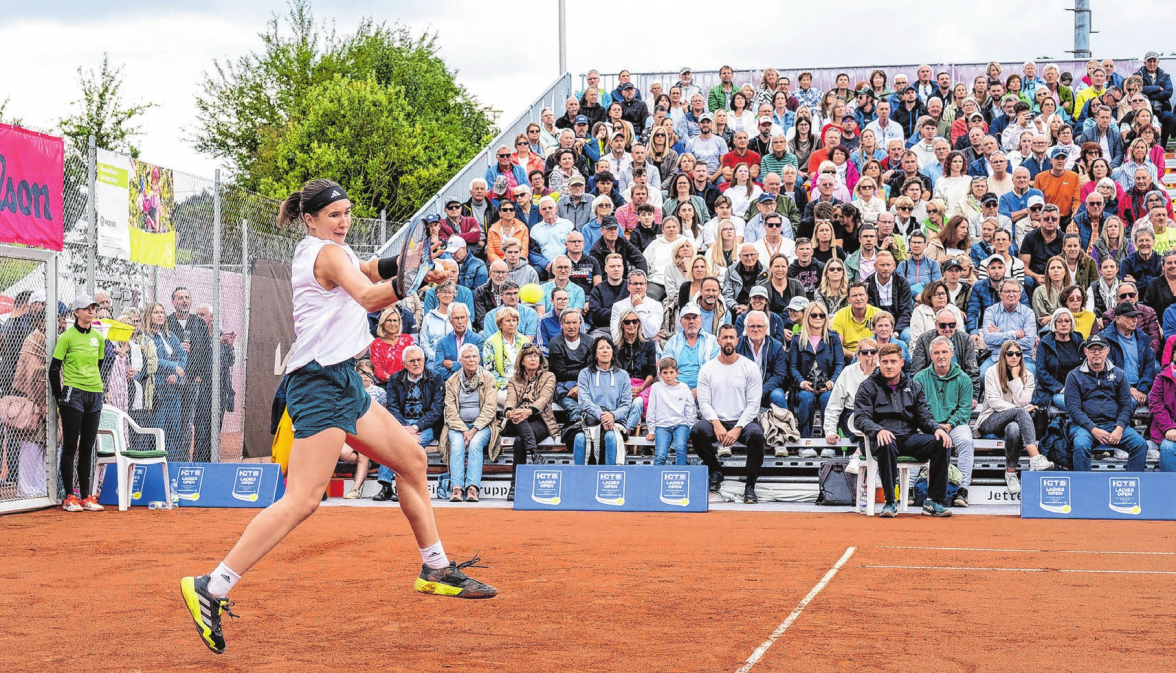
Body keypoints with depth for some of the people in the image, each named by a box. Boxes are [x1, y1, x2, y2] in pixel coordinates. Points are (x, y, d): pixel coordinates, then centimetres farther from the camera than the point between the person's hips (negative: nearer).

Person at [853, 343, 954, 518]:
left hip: (909, 438, 4)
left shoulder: (913, 386, 20)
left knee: (942, 442, -23)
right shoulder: (868, 387, 9)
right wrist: (878, 430, -25)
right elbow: (861, 418, -4)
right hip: (885, 437, -4)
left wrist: (937, 428, -9)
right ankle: (890, 503, -32)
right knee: (886, 445, -40)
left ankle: (934, 503, -20)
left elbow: (924, 416, 15)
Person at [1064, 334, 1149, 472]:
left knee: (1140, 444, -23)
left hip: (1114, 424, 3)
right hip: (1085, 425, -3)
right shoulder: (1074, 376, 8)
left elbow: (1127, 405, 10)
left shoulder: (1118, 374, 16)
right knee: (1081, 445, -35)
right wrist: (1093, 429, -15)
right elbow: (1073, 408, -1)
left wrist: (1119, 428, -9)